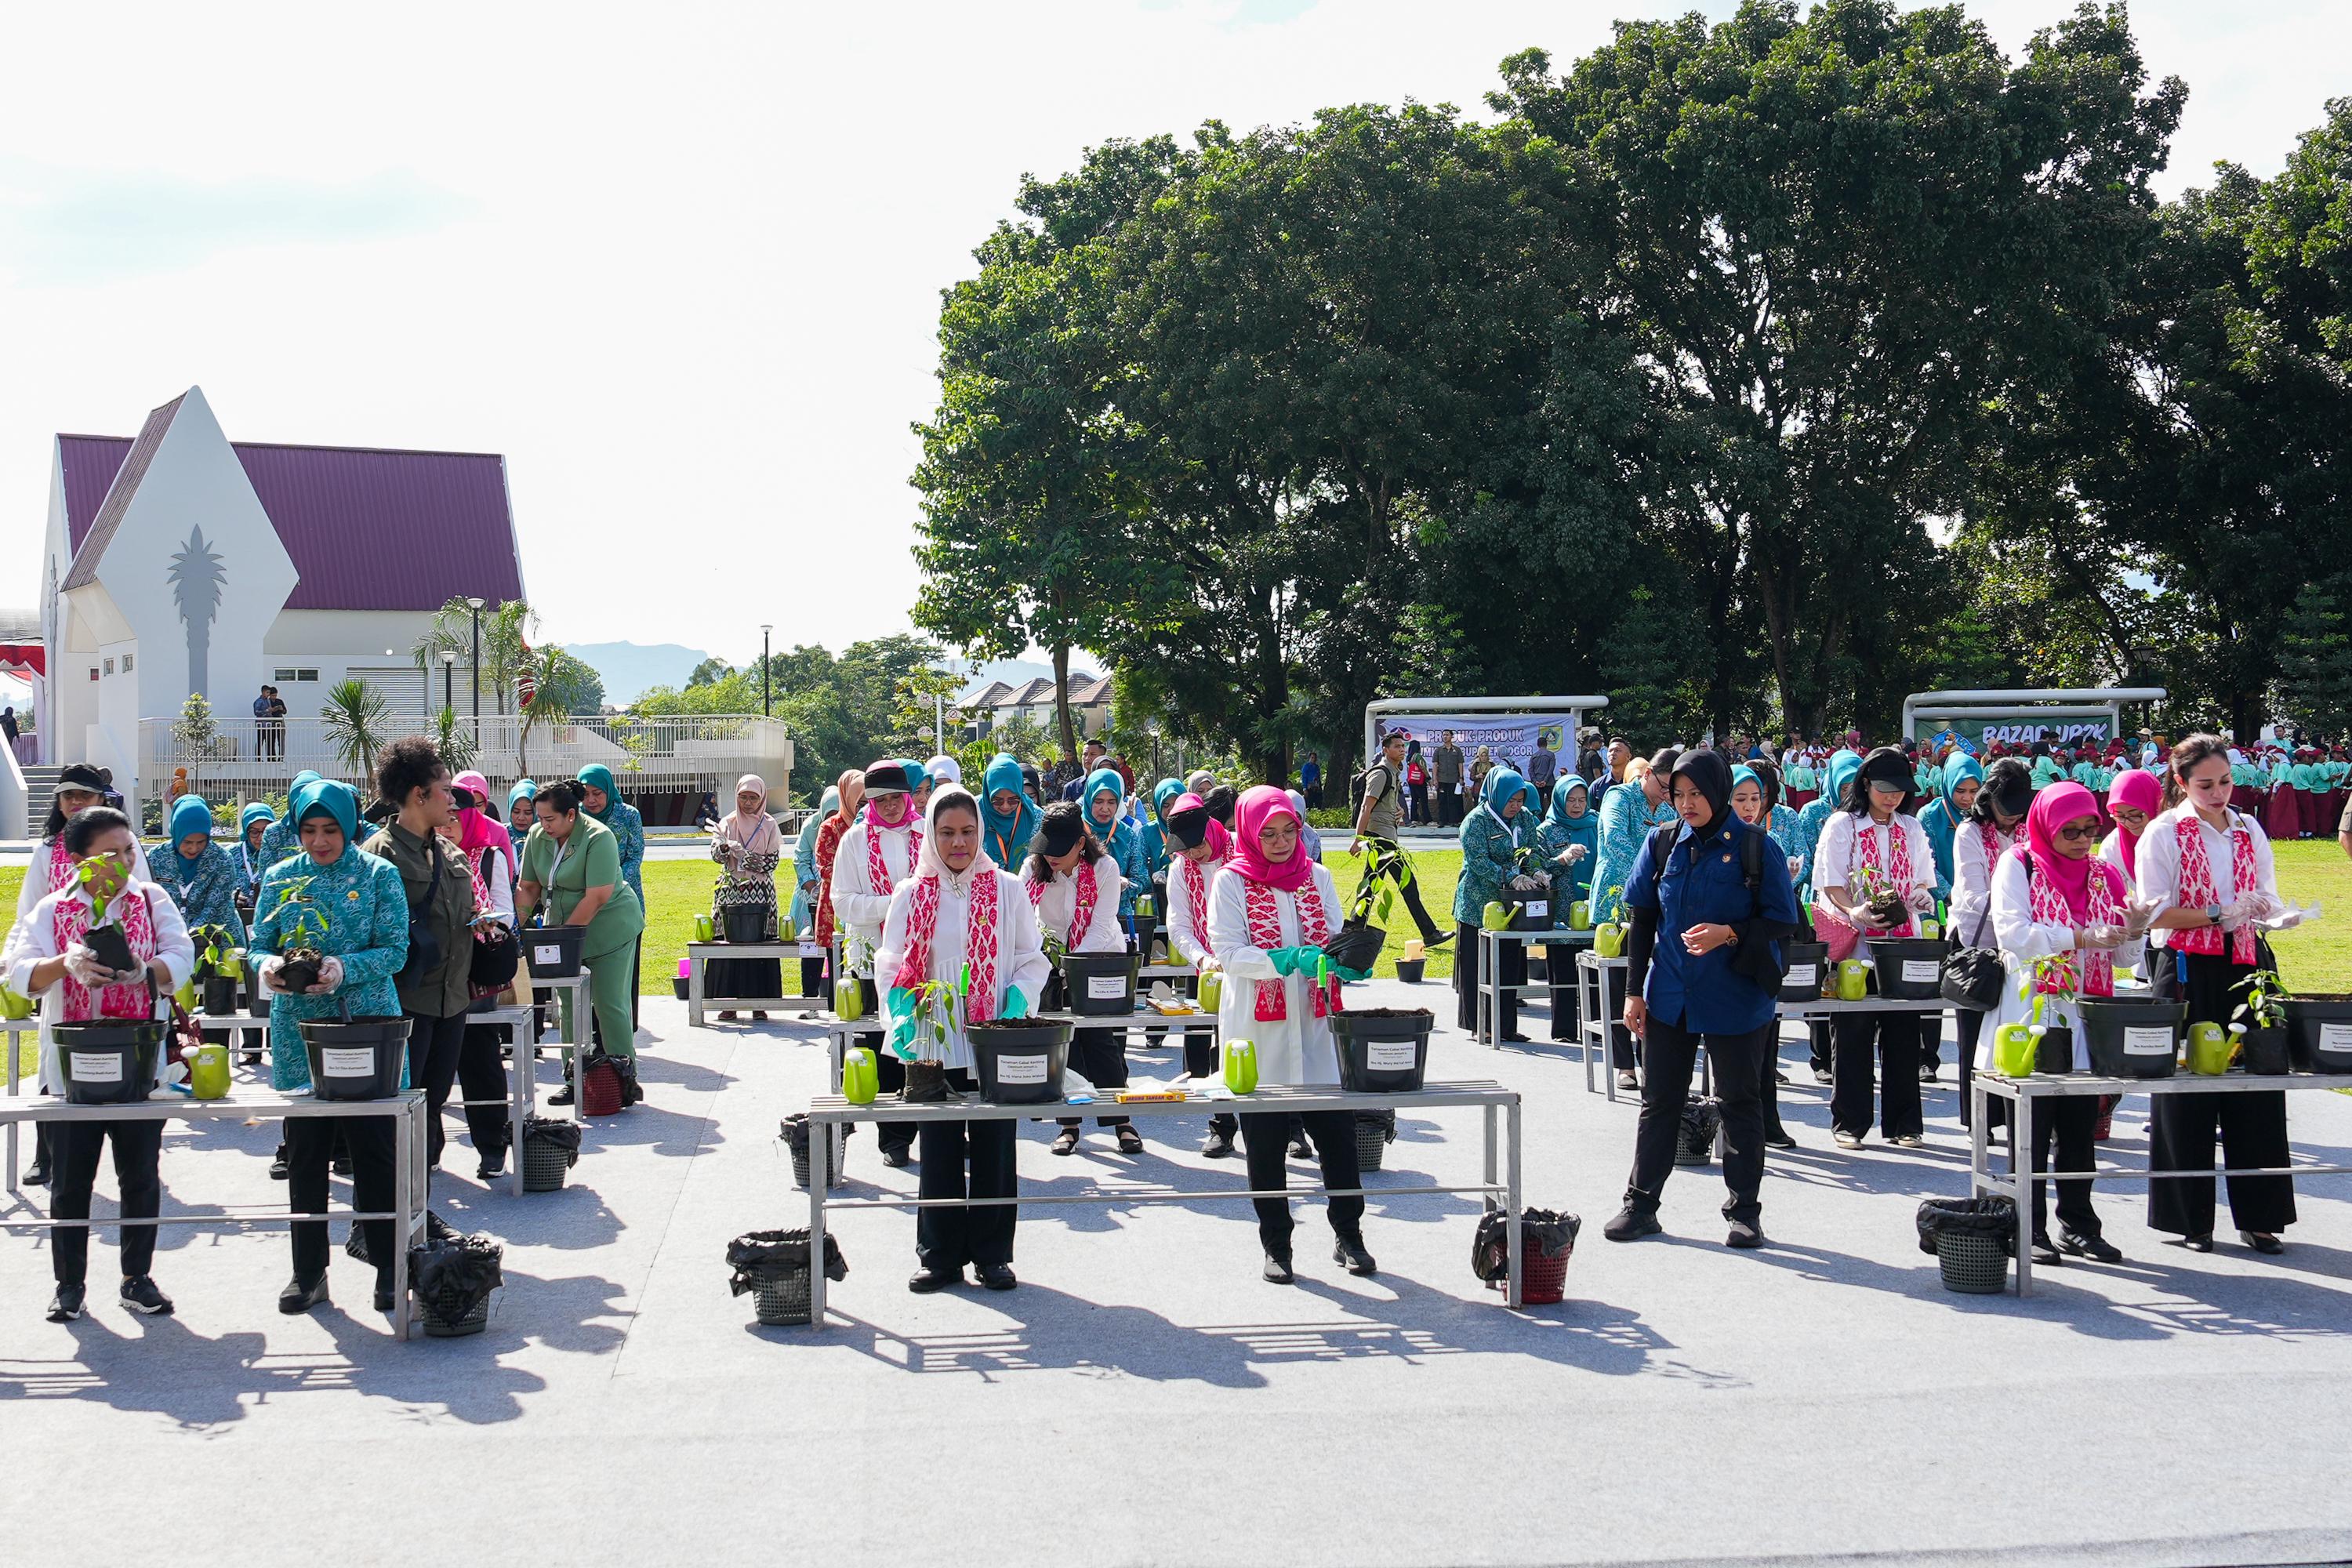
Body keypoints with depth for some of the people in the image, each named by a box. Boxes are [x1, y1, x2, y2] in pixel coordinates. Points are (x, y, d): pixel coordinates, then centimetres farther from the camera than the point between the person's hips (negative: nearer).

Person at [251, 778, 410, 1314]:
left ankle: (388, 1268, 10)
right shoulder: (281, 878, 8)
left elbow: (395, 950, -5)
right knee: (304, 1151, 6)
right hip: (299, 1030, 3)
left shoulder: (379, 875, 0)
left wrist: (344, 968, -22)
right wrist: (269, 965, -16)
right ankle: (308, 1270, 15)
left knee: (374, 1148, -1)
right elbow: (259, 943, 7)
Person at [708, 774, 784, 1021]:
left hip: (761, 894, -1)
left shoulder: (769, 826, 6)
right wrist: (724, 848, -25)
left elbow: (773, 861, -3)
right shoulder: (728, 824, 10)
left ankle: (758, 1004, 3)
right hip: (731, 893, 1)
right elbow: (715, 854, -3)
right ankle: (728, 1003, 3)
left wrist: (741, 854, -12)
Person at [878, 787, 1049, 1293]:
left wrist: (1017, 1002, -12)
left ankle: (992, 1254, 14)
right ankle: (940, 1256, 14)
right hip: (934, 1042, 1)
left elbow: (1031, 960, 6)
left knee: (994, 1149, 3)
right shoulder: (911, 895, 5)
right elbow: (893, 966, 5)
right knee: (939, 1150, 5)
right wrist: (903, 1013, -13)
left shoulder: (1006, 889, 4)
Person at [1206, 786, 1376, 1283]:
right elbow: (1229, 953, -10)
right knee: (1265, 1142, 4)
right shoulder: (1231, 882, -2)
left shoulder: (1316, 878, 10)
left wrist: (1345, 961, -14)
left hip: (1315, 1026, 3)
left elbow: (1335, 939, 9)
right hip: (1259, 1031, -2)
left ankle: (1348, 1236, 13)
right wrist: (1284, 959, -24)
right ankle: (1276, 1245, 15)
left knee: (1337, 1133, 0)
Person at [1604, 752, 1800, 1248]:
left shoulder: (1755, 846, -7)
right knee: (1659, 1100, 9)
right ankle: (1641, 1204, 17)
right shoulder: (1662, 844, 4)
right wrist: (1634, 991, 3)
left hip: (1737, 997, -3)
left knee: (1740, 1102, 7)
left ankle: (1745, 1211, 17)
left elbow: (1783, 923, -6)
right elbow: (1642, 922, 7)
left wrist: (1728, 934, -22)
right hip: (1668, 997, 3)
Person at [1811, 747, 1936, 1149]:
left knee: (1903, 1033, 2)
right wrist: (1855, 913, -24)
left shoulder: (1911, 829, 13)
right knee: (1853, 1033, -2)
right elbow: (1832, 885, -6)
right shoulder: (1842, 826, 0)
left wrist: (1921, 897, -7)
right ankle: (1849, 1123, 6)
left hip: (1903, 944, 3)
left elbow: (1922, 881, 16)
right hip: (1856, 945, -3)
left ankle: (1903, 1123, 9)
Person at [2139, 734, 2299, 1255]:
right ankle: (2190, 1220, 7)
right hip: (2189, 971, -4)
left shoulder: (2250, 832, 13)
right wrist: (2218, 915, -16)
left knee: (2256, 1093, 2)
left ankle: (2257, 1216, 10)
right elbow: (2156, 912, -8)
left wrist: (2276, 913, -6)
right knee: (2187, 1098, -1)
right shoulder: (2165, 833, -2)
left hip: (2244, 968, 4)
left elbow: (2267, 898, 17)